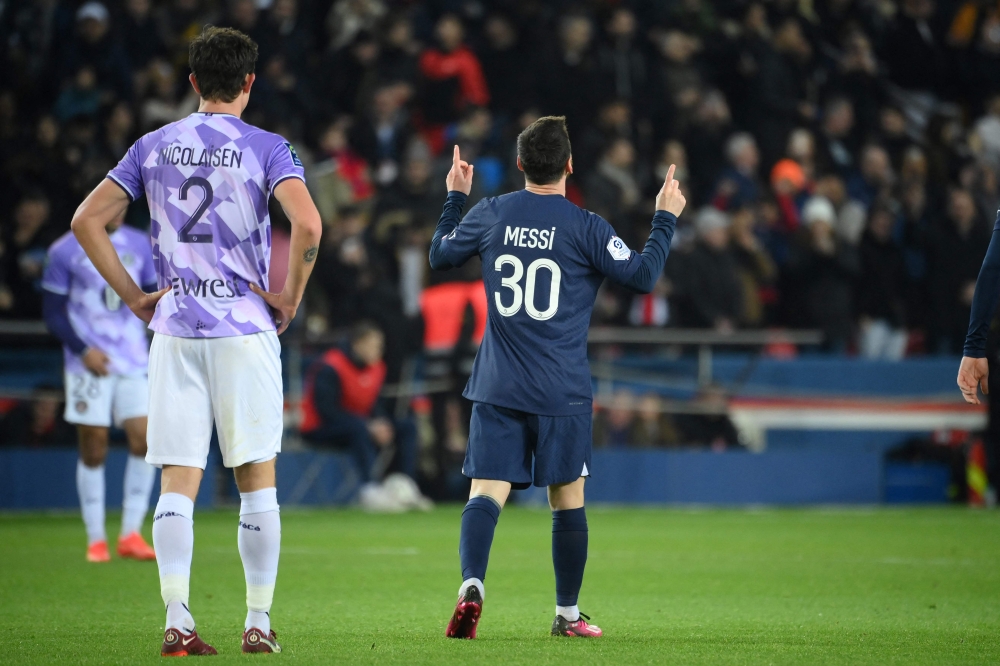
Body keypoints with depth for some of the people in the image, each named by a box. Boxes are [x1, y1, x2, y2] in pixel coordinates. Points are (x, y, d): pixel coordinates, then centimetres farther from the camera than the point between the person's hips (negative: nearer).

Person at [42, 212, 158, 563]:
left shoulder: (139, 244, 7)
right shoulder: (65, 251, -3)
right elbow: (53, 311, -1)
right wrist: (83, 350, -13)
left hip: (134, 360, 3)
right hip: (89, 364, -3)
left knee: (143, 439, -9)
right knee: (93, 450, -2)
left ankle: (130, 534, 1)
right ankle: (95, 539, 9)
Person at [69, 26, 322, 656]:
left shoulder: (153, 147, 8)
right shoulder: (265, 148, -3)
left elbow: (87, 220, 6)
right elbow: (307, 225, -19)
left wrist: (134, 296, 8)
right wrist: (291, 298, -6)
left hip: (174, 330, 3)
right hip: (246, 329, -3)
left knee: (178, 483, 2)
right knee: (257, 480, 6)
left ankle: (177, 622, -7)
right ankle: (259, 622, 6)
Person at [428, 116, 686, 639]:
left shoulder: (490, 214, 2)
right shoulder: (585, 227, -7)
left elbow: (440, 256, 17)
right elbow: (643, 276, -4)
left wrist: (455, 197, 31)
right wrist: (665, 218, 8)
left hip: (496, 388, 2)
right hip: (561, 394, -2)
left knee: (486, 493, -4)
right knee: (568, 500, 10)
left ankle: (471, 584, -29)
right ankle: (567, 614, 17)